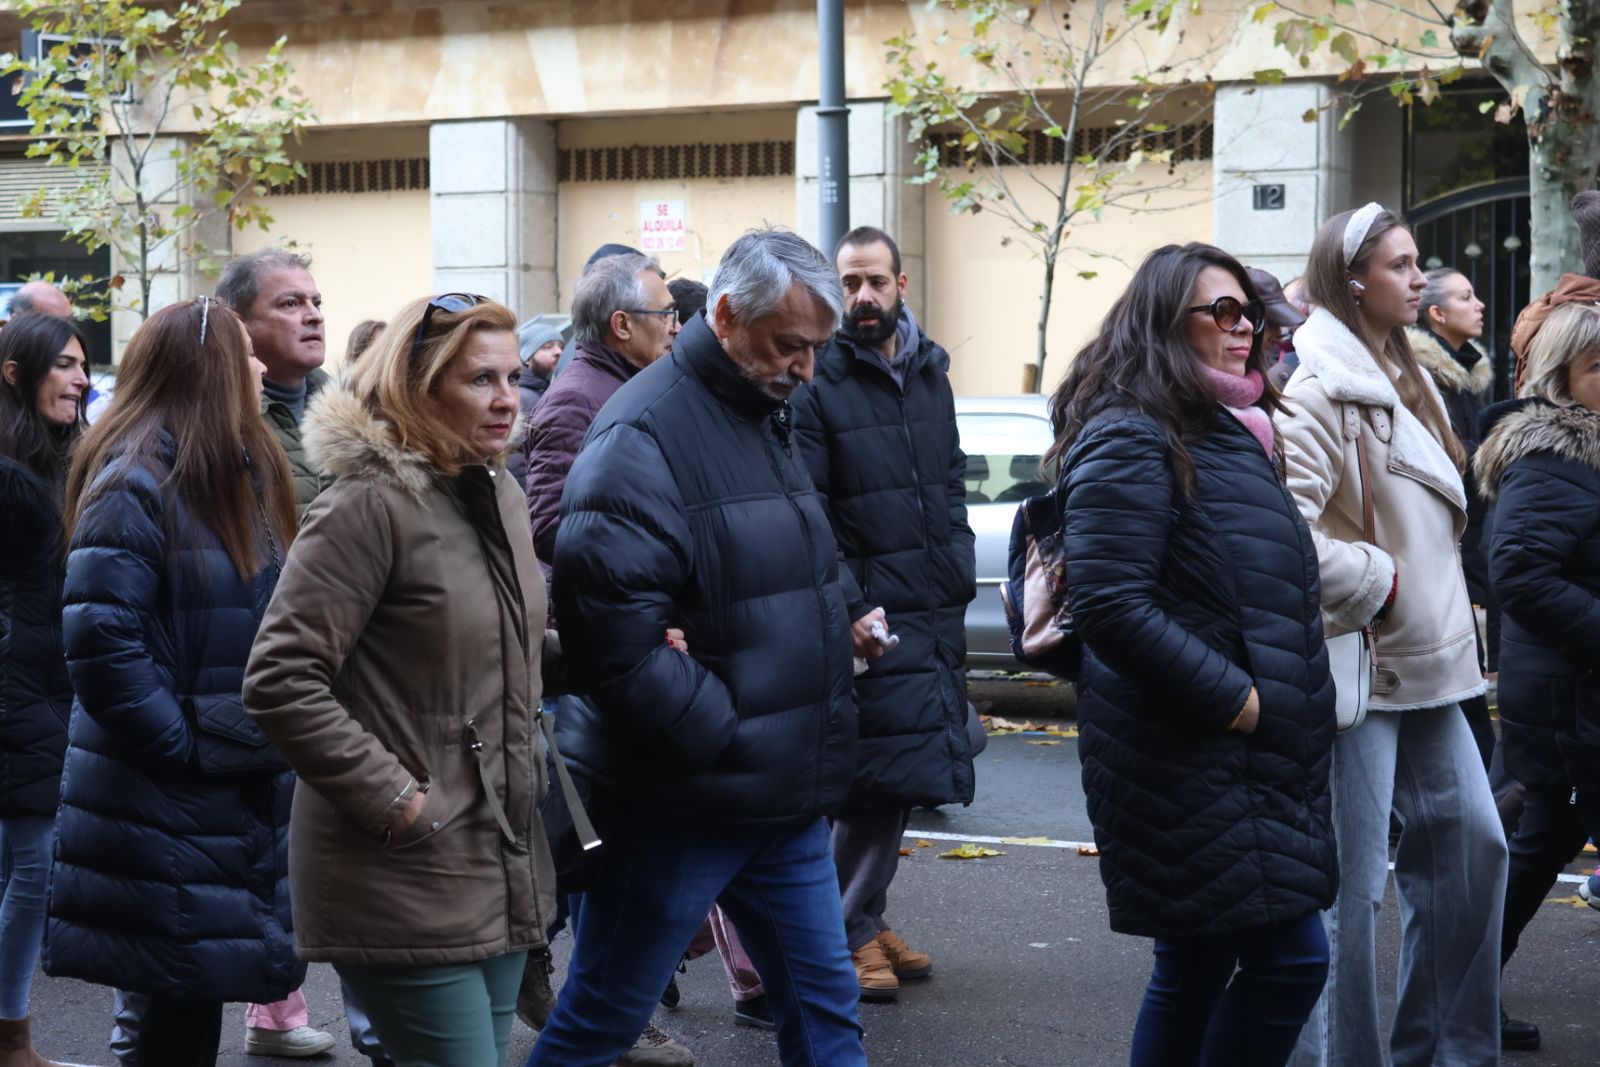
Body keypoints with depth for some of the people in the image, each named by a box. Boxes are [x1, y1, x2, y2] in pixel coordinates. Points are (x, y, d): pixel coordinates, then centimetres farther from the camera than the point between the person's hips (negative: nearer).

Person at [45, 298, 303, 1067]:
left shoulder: (246, 476, 13)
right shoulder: (136, 483, -15)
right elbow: (97, 638, -23)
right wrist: (180, 744, -19)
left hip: (247, 795, 8)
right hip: (168, 807, -8)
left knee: (197, 1002, 12)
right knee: (183, 1003, -1)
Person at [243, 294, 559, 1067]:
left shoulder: (500, 495, 12)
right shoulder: (369, 504, -15)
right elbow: (280, 682, -20)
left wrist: (530, 768, 13)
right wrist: (392, 799, -18)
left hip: (504, 873, 8)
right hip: (409, 880, -8)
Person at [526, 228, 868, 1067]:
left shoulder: (768, 416, 14)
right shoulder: (645, 431, -16)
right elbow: (612, 634, -25)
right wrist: (724, 736, -21)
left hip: (785, 802, 9)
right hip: (678, 801, -9)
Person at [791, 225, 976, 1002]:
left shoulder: (930, 372, 13)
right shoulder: (819, 384, -9)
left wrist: (960, 572, 10)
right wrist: (852, 607, -20)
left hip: (940, 612, 7)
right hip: (878, 617, -7)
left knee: (898, 778, 12)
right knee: (881, 775, -6)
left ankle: (867, 916, 23)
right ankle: (852, 930, 6)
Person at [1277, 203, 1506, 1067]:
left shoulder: (1404, 379, 17)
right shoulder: (1318, 387, -15)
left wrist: (1450, 619, 16)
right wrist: (1376, 583, -17)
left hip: (1426, 667, 10)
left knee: (1473, 845, 14)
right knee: (1351, 882, -7)